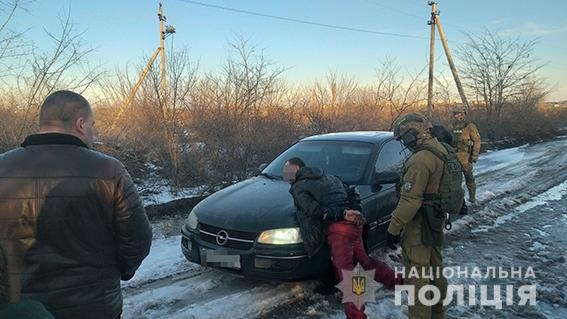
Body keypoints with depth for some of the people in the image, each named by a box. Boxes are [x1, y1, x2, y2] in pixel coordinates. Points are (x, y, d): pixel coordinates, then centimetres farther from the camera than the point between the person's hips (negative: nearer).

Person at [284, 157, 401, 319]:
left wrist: (342, 213, -17)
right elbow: (353, 193, 21)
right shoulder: (328, 177, 23)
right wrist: (356, 212, 10)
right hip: (353, 224, 8)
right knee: (363, 259, 25)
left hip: (337, 229, -8)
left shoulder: (299, 188, 1)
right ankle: (398, 281, 29)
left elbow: (315, 210, -15)